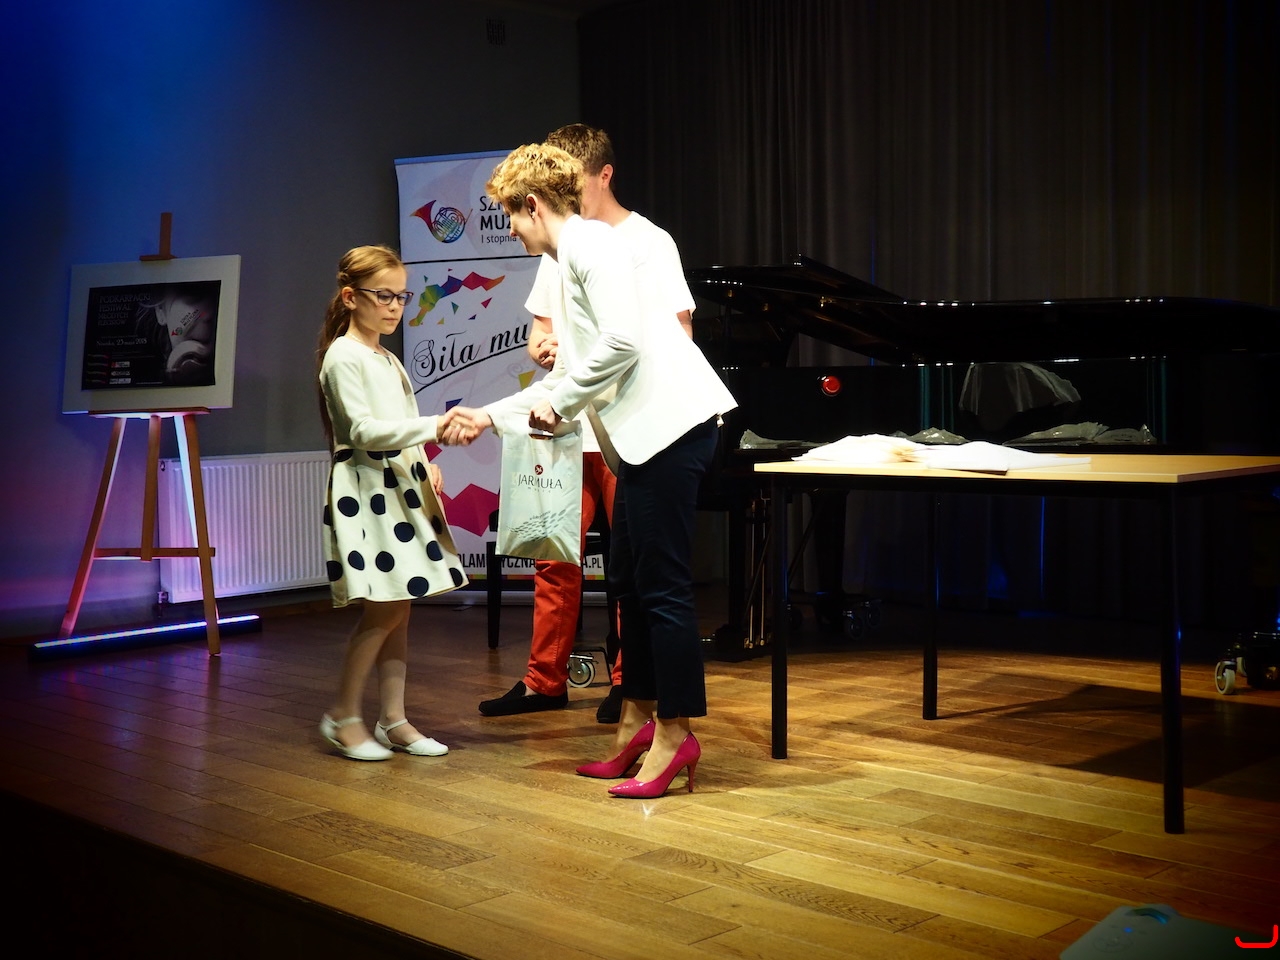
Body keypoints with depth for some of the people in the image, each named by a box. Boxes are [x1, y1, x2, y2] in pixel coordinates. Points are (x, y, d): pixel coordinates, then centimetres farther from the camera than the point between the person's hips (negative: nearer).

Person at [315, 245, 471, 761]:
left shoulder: (390, 361, 19)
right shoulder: (343, 357, -8)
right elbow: (364, 430, -19)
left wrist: (426, 464, 8)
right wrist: (433, 426, -27)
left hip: (401, 486, 8)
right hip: (363, 488, -8)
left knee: (399, 607, 7)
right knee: (385, 608, -8)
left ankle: (394, 718, 13)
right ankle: (343, 716, 6)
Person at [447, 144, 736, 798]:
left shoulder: (589, 243, -5)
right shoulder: (572, 260, 25)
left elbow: (622, 340, -18)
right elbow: (570, 376, 29)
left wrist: (558, 403, -7)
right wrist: (489, 416, 31)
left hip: (670, 423, -10)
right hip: (642, 433, 10)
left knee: (661, 583, -6)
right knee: (629, 579, 13)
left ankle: (674, 732, 2)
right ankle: (638, 718, 23)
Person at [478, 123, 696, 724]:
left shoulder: (647, 242, -4)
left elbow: (677, 333, -11)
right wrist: (542, 346, -2)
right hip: (565, 426, 6)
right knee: (554, 556, 7)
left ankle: (629, 682, 13)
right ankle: (545, 681, 16)